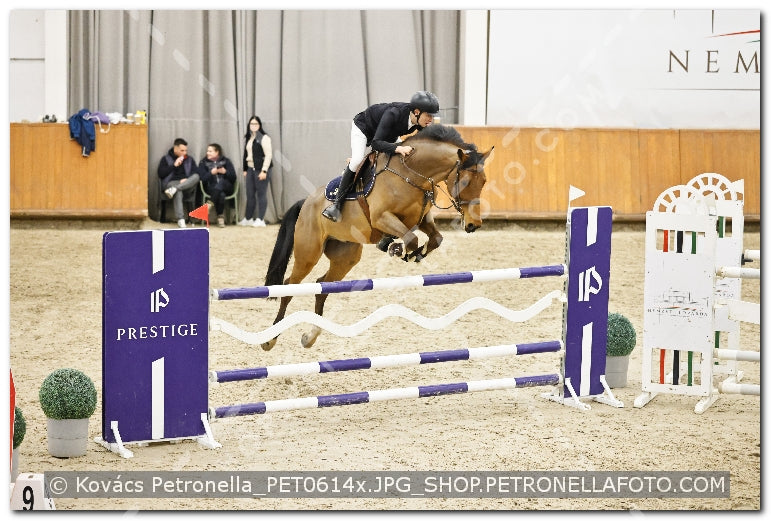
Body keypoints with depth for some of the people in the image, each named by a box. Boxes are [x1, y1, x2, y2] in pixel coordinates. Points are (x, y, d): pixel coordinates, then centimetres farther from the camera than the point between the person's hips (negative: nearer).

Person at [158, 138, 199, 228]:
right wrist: (174, 165, -6)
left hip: (186, 184, 3)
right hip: (171, 182, -3)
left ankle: (173, 190, -42)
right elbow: (160, 174, 0)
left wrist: (187, 179, -13)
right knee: (178, 191, -41)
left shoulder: (190, 159, 20)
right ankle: (180, 219, -52)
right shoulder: (166, 159, 12)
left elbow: (195, 174, 9)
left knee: (196, 177, -31)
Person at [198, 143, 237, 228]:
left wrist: (225, 172, -14)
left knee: (221, 181, -36)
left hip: (226, 188, 1)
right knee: (221, 195, -37)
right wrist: (211, 173, -18)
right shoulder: (203, 163, 11)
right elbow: (202, 178, -2)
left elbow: (234, 178, 4)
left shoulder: (226, 161, 11)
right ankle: (220, 217, -36)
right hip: (211, 188, -1)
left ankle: (211, 203, -42)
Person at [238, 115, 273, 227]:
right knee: (250, 194, 9)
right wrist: (245, 169, 15)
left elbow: (268, 155, -12)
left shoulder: (264, 138, -8)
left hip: (261, 169, -7)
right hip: (250, 168, 7)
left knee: (261, 194, -3)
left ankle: (260, 220, -1)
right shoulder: (249, 138, 15)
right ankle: (248, 219, 17)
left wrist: (264, 171, -16)